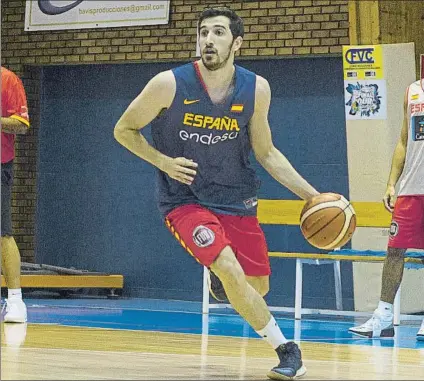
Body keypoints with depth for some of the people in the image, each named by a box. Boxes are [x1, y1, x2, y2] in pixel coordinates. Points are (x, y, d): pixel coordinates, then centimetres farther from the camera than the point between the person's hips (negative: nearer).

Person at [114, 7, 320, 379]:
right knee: (231, 272, -26)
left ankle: (221, 271, 47)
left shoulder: (255, 88, -7)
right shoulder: (169, 84, -17)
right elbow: (124, 130, -3)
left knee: (258, 287, 10)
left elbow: (266, 153, 6)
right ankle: (287, 350, -10)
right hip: (186, 200, -4)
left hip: (236, 200, 4)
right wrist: (164, 162, -17)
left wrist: (312, 195, -2)